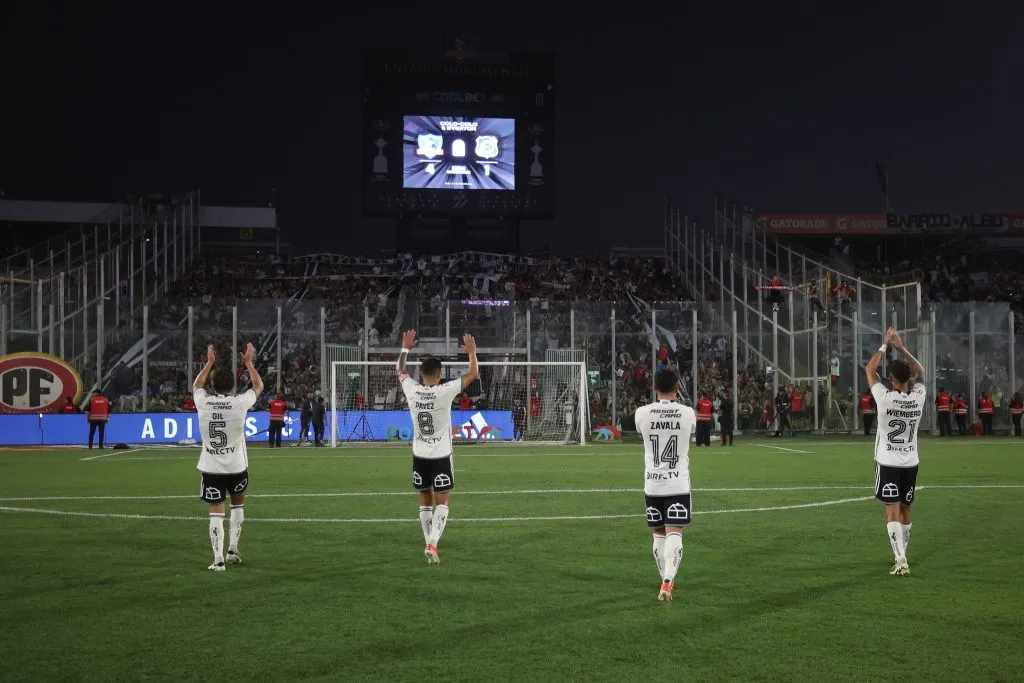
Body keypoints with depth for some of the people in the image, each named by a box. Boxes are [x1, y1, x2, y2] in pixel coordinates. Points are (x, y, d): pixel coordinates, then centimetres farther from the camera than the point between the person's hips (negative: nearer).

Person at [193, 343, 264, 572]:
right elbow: (258, 386, 11)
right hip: (236, 467, 0)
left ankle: (218, 559, -4)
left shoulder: (203, 402, -6)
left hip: (210, 468, 0)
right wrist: (249, 362, 21)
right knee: (238, 505, 23)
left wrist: (209, 362, 27)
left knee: (216, 514, 1)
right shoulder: (240, 402, -11)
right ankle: (233, 550, 22)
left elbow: (196, 384, 19)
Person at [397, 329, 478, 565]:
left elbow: (400, 370, 16)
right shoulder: (445, 391, -16)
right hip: (441, 456, -4)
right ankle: (433, 543, -16)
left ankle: (429, 544, 18)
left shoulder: (412, 390, -6)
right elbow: (472, 374, -6)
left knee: (425, 501, 15)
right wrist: (472, 352, 7)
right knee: (442, 502, 0)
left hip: (419, 456, 4)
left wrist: (405, 348, 26)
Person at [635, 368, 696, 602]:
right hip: (678, 484, -1)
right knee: (674, 533, -4)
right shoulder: (688, 413, -4)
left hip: (652, 484, 2)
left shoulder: (642, 413, -4)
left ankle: (666, 581, 26)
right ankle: (667, 582, -21)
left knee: (659, 534, 14)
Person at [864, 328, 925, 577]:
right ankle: (901, 555, 29)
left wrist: (885, 345, 6)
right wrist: (901, 347, 14)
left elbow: (870, 370, -2)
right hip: (910, 463, 4)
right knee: (905, 510, 16)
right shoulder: (918, 398, -5)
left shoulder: (885, 398, -16)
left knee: (893, 511, -7)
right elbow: (920, 372, 14)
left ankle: (900, 560, -19)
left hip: (888, 463, -4)